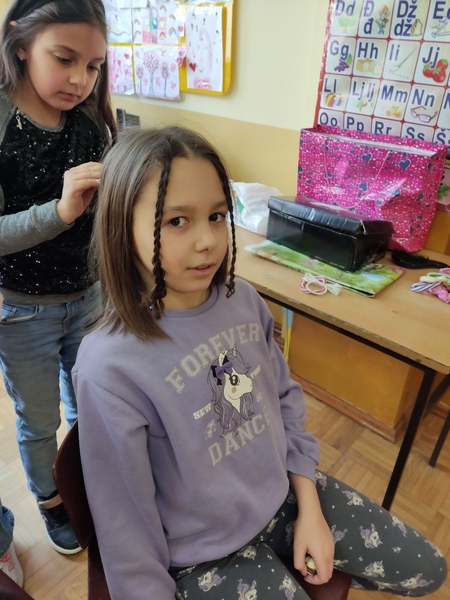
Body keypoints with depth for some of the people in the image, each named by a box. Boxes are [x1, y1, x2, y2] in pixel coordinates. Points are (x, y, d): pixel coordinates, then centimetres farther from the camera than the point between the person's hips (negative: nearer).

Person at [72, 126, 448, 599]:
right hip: (205, 554, -4)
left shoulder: (243, 300, -12)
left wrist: (310, 507, 2)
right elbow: (124, 522, -17)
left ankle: (306, 561, 35)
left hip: (283, 495, 5)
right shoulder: (109, 368, -28)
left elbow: (284, 398, 1)